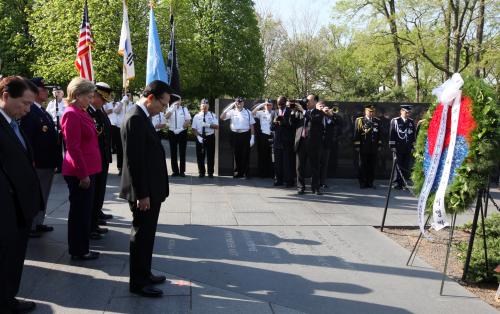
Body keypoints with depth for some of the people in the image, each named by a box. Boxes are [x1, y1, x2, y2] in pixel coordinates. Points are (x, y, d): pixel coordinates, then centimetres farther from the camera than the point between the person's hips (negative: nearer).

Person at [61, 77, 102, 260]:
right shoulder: (72, 114, -16)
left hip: (87, 170, 9)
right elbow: (73, 147, -20)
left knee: (83, 210, 16)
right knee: (80, 211, 1)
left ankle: (80, 248, 27)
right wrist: (83, 174, -19)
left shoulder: (81, 113, 12)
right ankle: (78, 251, 13)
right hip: (80, 173, -9)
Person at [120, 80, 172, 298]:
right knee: (142, 236, 1)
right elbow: (134, 160, -23)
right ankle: (138, 283, 14)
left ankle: (144, 274, 32)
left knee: (146, 235, 19)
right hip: (144, 192, -10)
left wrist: (150, 192, 17)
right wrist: (142, 195, -22)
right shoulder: (136, 119, -19)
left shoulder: (143, 118, 12)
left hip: (150, 190, 10)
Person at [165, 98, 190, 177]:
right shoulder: (170, 109, 4)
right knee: (173, 153, 5)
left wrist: (183, 126, -16)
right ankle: (175, 171, 12)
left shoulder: (184, 109, 5)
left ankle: (182, 171, 7)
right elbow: (166, 116, -16)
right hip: (172, 133, 1)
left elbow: (188, 120, 1)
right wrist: (173, 107, -21)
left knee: (182, 153, 2)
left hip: (182, 133, -1)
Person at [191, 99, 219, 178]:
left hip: (210, 137, 0)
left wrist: (208, 125, -21)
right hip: (200, 137, 0)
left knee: (210, 156, 4)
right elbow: (194, 128, 1)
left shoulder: (212, 115, 3)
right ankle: (201, 172, 18)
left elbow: (217, 126, -6)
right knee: (200, 156, 6)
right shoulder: (196, 116, 4)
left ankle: (210, 172, 15)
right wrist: (198, 136, -13)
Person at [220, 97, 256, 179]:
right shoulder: (232, 112, 5)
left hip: (245, 135, -1)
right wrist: (229, 107, -10)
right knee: (236, 155, 7)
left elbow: (251, 125, 3)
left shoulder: (248, 112, 3)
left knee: (245, 155, 2)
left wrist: (252, 137, -3)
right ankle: (237, 172, 18)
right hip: (235, 135, 1)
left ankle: (245, 173, 11)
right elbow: (222, 117, -6)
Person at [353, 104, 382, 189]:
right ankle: (363, 183, 10)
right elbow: (356, 134, -2)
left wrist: (379, 145, 10)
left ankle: (370, 182, 14)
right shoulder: (359, 120, 1)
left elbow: (379, 134, 15)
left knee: (372, 166, 6)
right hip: (363, 148, -3)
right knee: (363, 166, 2)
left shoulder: (377, 121, 11)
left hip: (374, 148, 3)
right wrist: (357, 146, -6)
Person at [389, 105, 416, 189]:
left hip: (408, 149, 3)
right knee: (398, 166, 0)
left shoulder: (411, 122, 11)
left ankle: (405, 183, 11)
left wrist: (413, 146, 9)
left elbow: (413, 135, 14)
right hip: (398, 148, -3)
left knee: (406, 167, 4)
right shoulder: (395, 121, 0)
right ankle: (398, 184, 6)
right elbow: (391, 135, -2)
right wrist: (392, 146, -7)